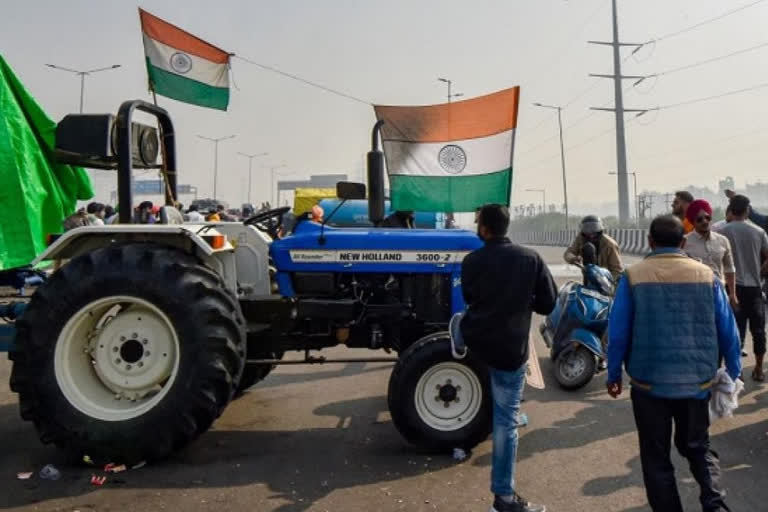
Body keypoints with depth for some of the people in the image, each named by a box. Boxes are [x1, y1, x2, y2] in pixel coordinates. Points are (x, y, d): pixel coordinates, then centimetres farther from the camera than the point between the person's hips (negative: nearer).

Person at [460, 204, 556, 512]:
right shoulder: (531, 259, -4)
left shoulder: (472, 261, -3)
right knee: (506, 421, 7)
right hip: (511, 349, -1)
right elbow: (548, 304, 0)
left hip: (474, 339, 1)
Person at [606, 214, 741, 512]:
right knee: (697, 447, 23)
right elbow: (728, 331, 1)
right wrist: (733, 374, 15)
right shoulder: (706, 275, -3)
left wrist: (614, 374, 5)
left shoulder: (633, 276, -8)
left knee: (656, 456, 13)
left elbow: (618, 332, -8)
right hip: (697, 382, 2)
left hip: (649, 383, -2)